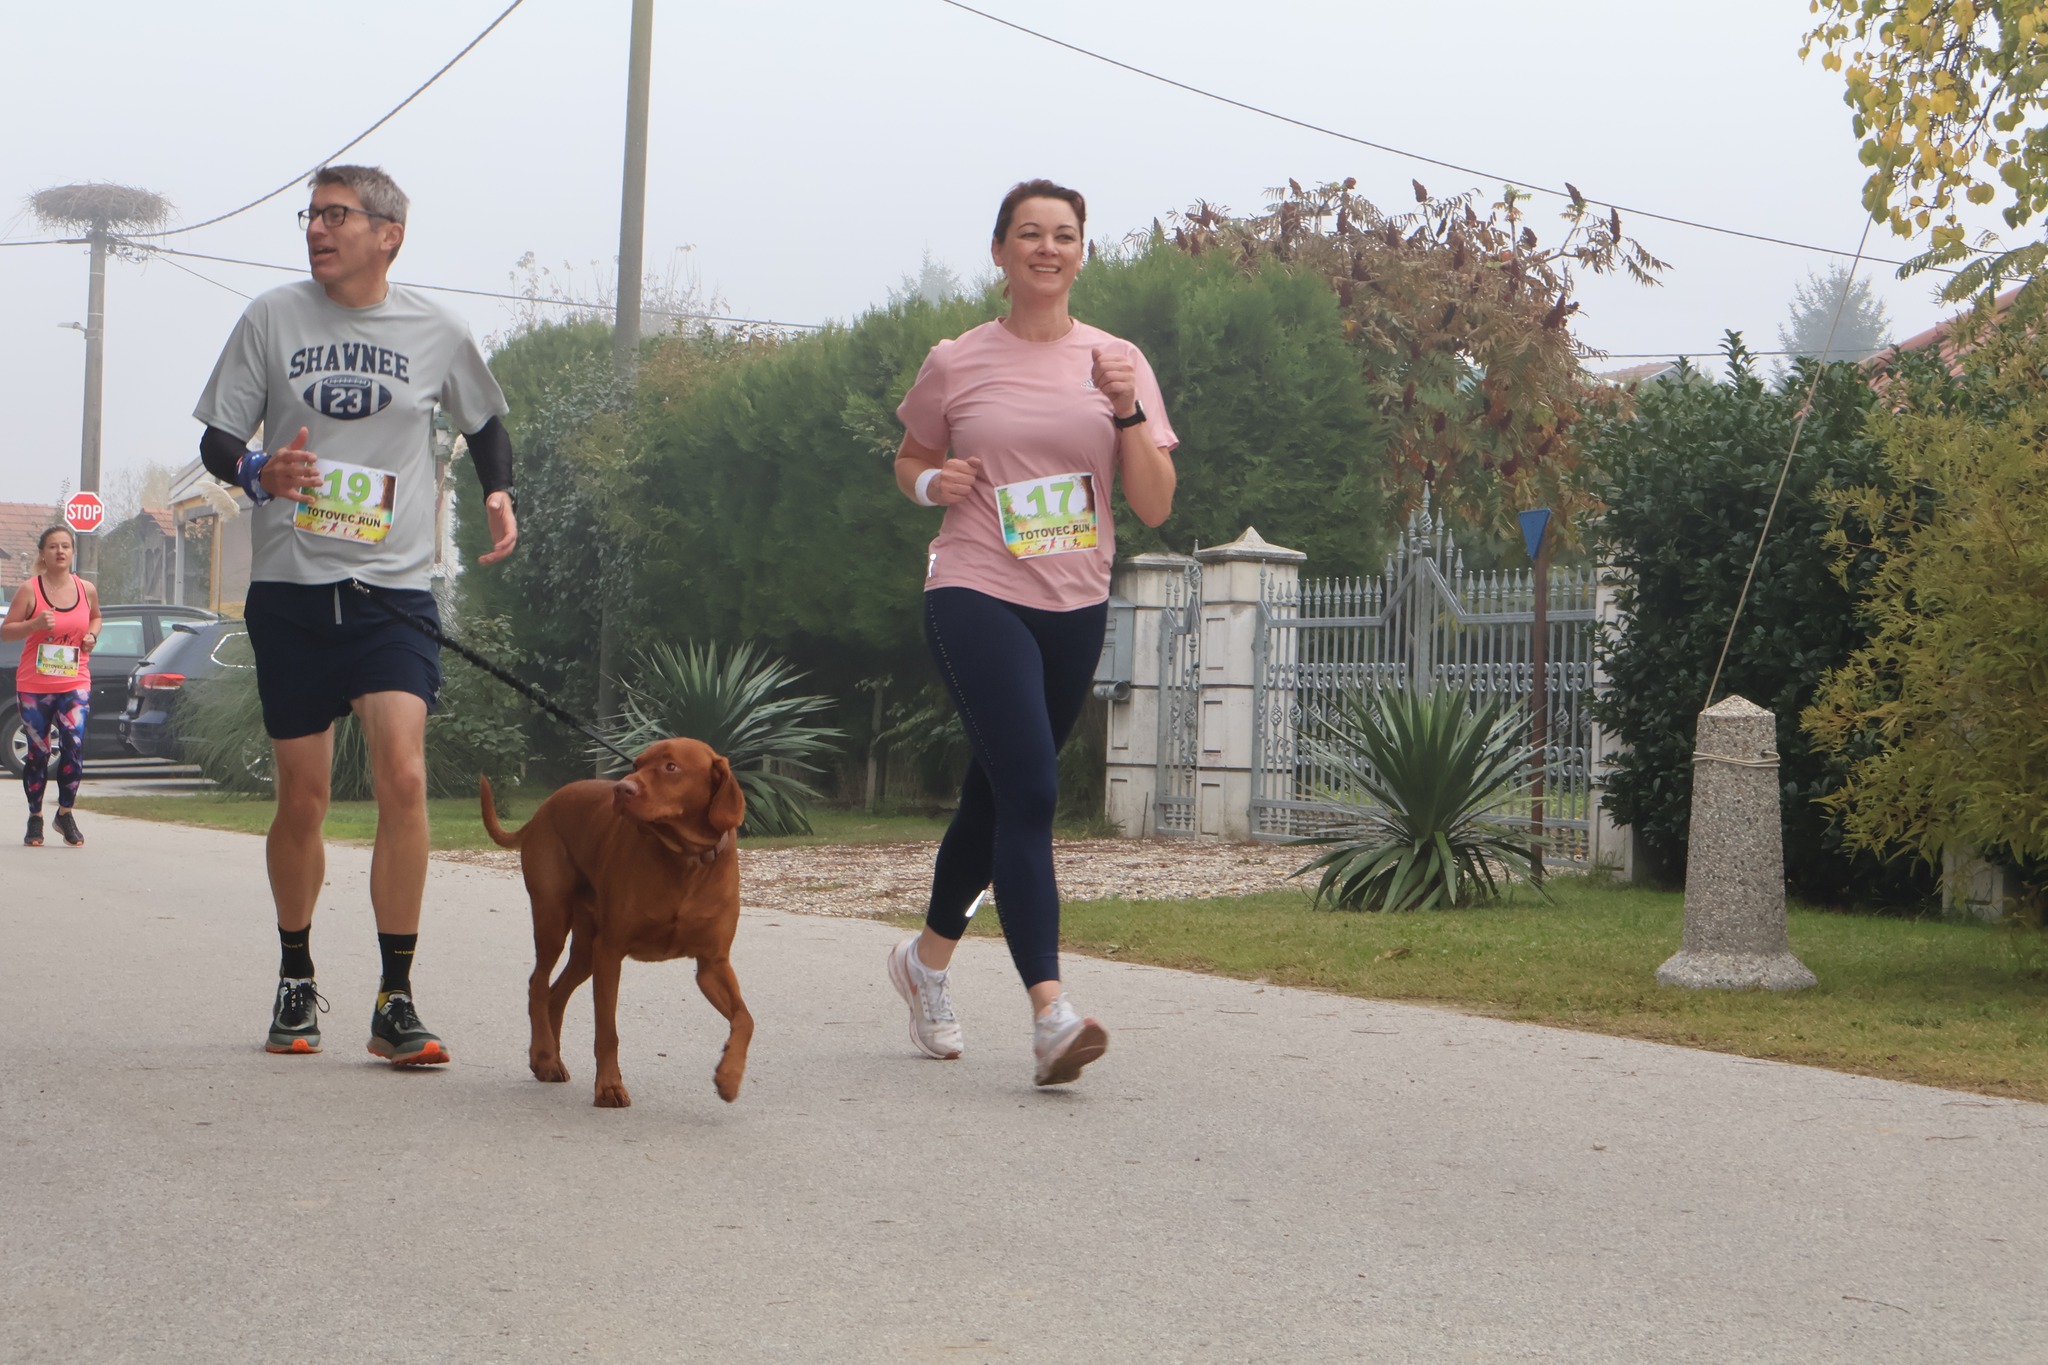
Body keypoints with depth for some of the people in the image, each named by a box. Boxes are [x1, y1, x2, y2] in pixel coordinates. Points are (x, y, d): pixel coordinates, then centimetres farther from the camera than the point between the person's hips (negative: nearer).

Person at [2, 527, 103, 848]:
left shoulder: (87, 590, 4)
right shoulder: (30, 590, -5)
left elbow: (95, 617, 25)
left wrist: (92, 636, 4)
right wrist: (35, 624, -20)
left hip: (75, 683, 2)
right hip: (34, 685, -2)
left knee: (74, 746, -11)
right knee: (38, 752, 4)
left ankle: (65, 813, 8)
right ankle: (35, 818, 20)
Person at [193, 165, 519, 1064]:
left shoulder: (437, 334, 5)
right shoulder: (271, 320, 4)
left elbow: (484, 423, 22)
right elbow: (216, 438, 5)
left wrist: (499, 494, 3)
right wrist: (257, 472, -17)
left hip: (393, 590, -1)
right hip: (290, 590, 1)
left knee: (403, 776, -17)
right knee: (302, 799, 6)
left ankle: (395, 1003, -10)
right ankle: (295, 978, 28)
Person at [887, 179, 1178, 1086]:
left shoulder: (1117, 363, 6)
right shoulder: (956, 364, 3)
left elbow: (1155, 508, 1)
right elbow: (910, 458, 19)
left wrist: (1129, 413, -13)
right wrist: (931, 482, -4)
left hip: (1076, 609, 4)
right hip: (977, 598, -3)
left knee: (996, 795, 15)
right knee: (1028, 794, -18)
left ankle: (928, 958, 38)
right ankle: (1050, 1014, -23)